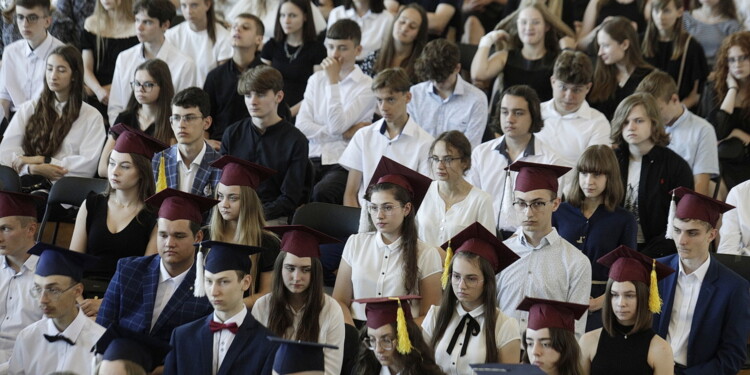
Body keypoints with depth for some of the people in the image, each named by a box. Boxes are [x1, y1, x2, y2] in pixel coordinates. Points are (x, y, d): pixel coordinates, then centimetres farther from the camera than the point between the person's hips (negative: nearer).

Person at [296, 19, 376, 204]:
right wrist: (344, 134, -7)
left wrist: (333, 80, -9)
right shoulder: (316, 80, 15)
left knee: (322, 192, -35)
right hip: (314, 159, 4)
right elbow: (301, 126, 3)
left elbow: (337, 126, -12)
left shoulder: (366, 86, 0)